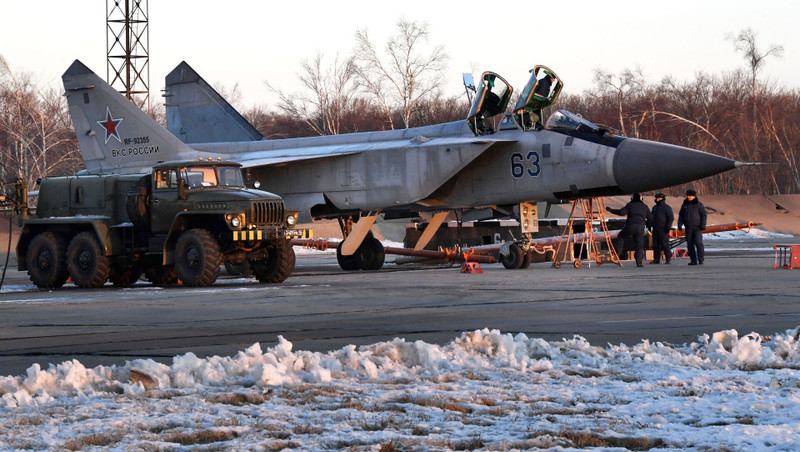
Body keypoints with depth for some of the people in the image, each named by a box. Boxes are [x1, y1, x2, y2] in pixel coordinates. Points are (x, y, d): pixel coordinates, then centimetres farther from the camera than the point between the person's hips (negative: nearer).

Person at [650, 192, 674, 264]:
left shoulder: (667, 207, -4)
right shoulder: (655, 207, 17)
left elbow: (671, 218, -9)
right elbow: (651, 217, 26)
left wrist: (668, 227, -17)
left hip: (663, 230, -7)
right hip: (655, 229, 7)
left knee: (665, 245, -8)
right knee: (656, 245, 6)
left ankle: (668, 259, -5)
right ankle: (656, 259, 10)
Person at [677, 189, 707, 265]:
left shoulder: (699, 204, -2)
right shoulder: (685, 205, 9)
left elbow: (704, 215, -4)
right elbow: (681, 215, 12)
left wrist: (703, 225, -14)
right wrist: (679, 225, 1)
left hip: (697, 227, -4)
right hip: (688, 228, 4)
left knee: (698, 243, -13)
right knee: (690, 244, 1)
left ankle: (701, 260, -6)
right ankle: (693, 261, 5)